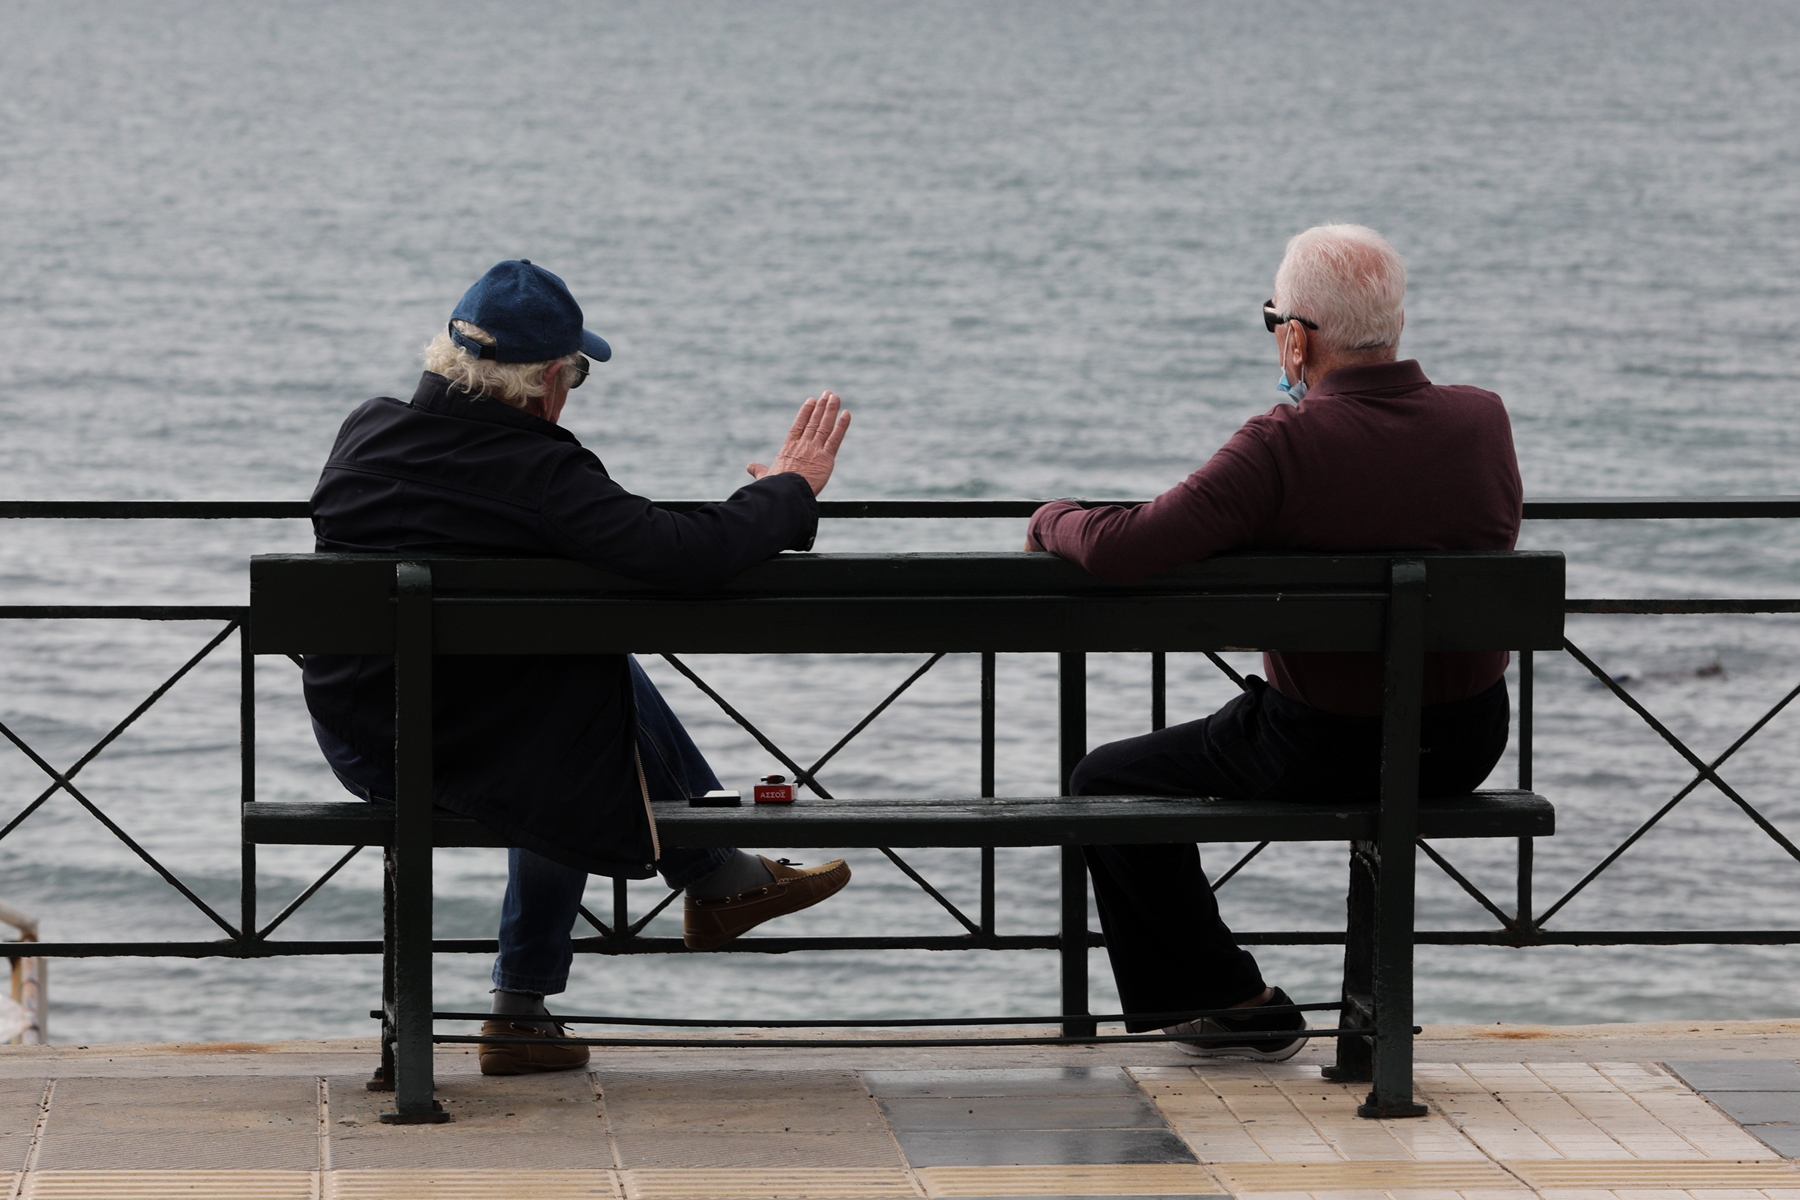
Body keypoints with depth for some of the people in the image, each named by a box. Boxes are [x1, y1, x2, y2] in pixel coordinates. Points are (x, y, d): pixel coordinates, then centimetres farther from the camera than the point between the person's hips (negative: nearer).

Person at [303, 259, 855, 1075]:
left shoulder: (364, 430, -3)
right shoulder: (534, 471, -23)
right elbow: (684, 556, -29)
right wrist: (789, 490, -11)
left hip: (353, 747, 6)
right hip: (459, 755, -6)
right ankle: (715, 876, 32)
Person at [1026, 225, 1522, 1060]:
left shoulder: (1286, 445, -23)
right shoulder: (1484, 420, -6)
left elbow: (1118, 552, -27)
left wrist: (1054, 519, -4)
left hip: (1324, 754, -6)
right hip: (1469, 743, 6)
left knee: (1108, 785, 16)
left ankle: (1234, 1001, 20)